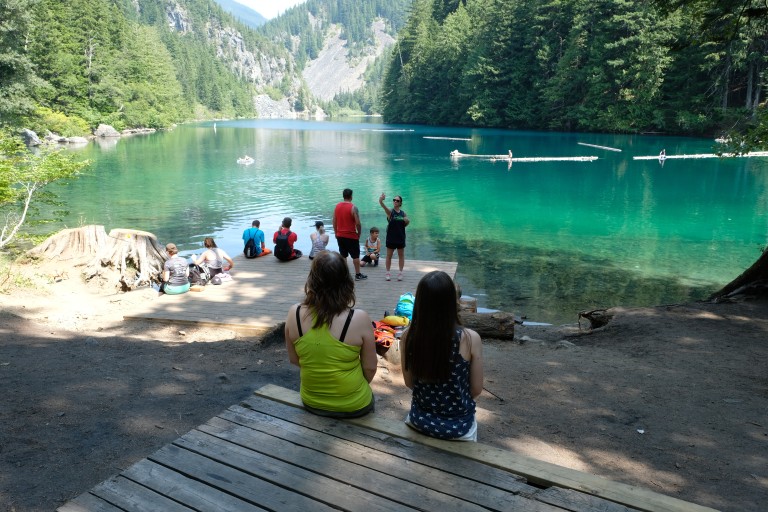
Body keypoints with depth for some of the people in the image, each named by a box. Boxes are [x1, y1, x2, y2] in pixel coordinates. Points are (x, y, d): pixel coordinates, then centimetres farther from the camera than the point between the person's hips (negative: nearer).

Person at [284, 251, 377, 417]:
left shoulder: (294, 313, -16)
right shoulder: (359, 319, -24)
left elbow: (294, 360, -1)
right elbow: (370, 369, -12)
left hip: (311, 403, 3)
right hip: (353, 406, -2)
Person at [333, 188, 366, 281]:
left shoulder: (337, 206, 4)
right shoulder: (353, 207, -14)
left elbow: (334, 222, 8)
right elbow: (357, 223, -16)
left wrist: (336, 232, 17)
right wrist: (359, 233, -1)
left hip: (340, 236, 5)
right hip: (351, 236, -5)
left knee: (343, 255, 13)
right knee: (355, 256, 5)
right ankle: (358, 275, 10)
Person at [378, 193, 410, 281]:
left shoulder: (403, 213, 1)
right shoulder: (390, 212, -9)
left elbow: (407, 222, 13)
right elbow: (383, 206, -29)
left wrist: (407, 221, -9)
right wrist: (381, 200, -48)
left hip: (400, 237, 3)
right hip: (391, 237, -3)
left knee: (401, 255, 8)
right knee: (389, 255, 6)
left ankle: (400, 273, 18)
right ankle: (388, 273, 16)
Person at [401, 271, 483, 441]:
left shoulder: (409, 335, -16)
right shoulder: (470, 338, -23)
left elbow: (409, 383, -1)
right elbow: (476, 390, -10)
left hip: (420, 420, 2)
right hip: (457, 426, -2)